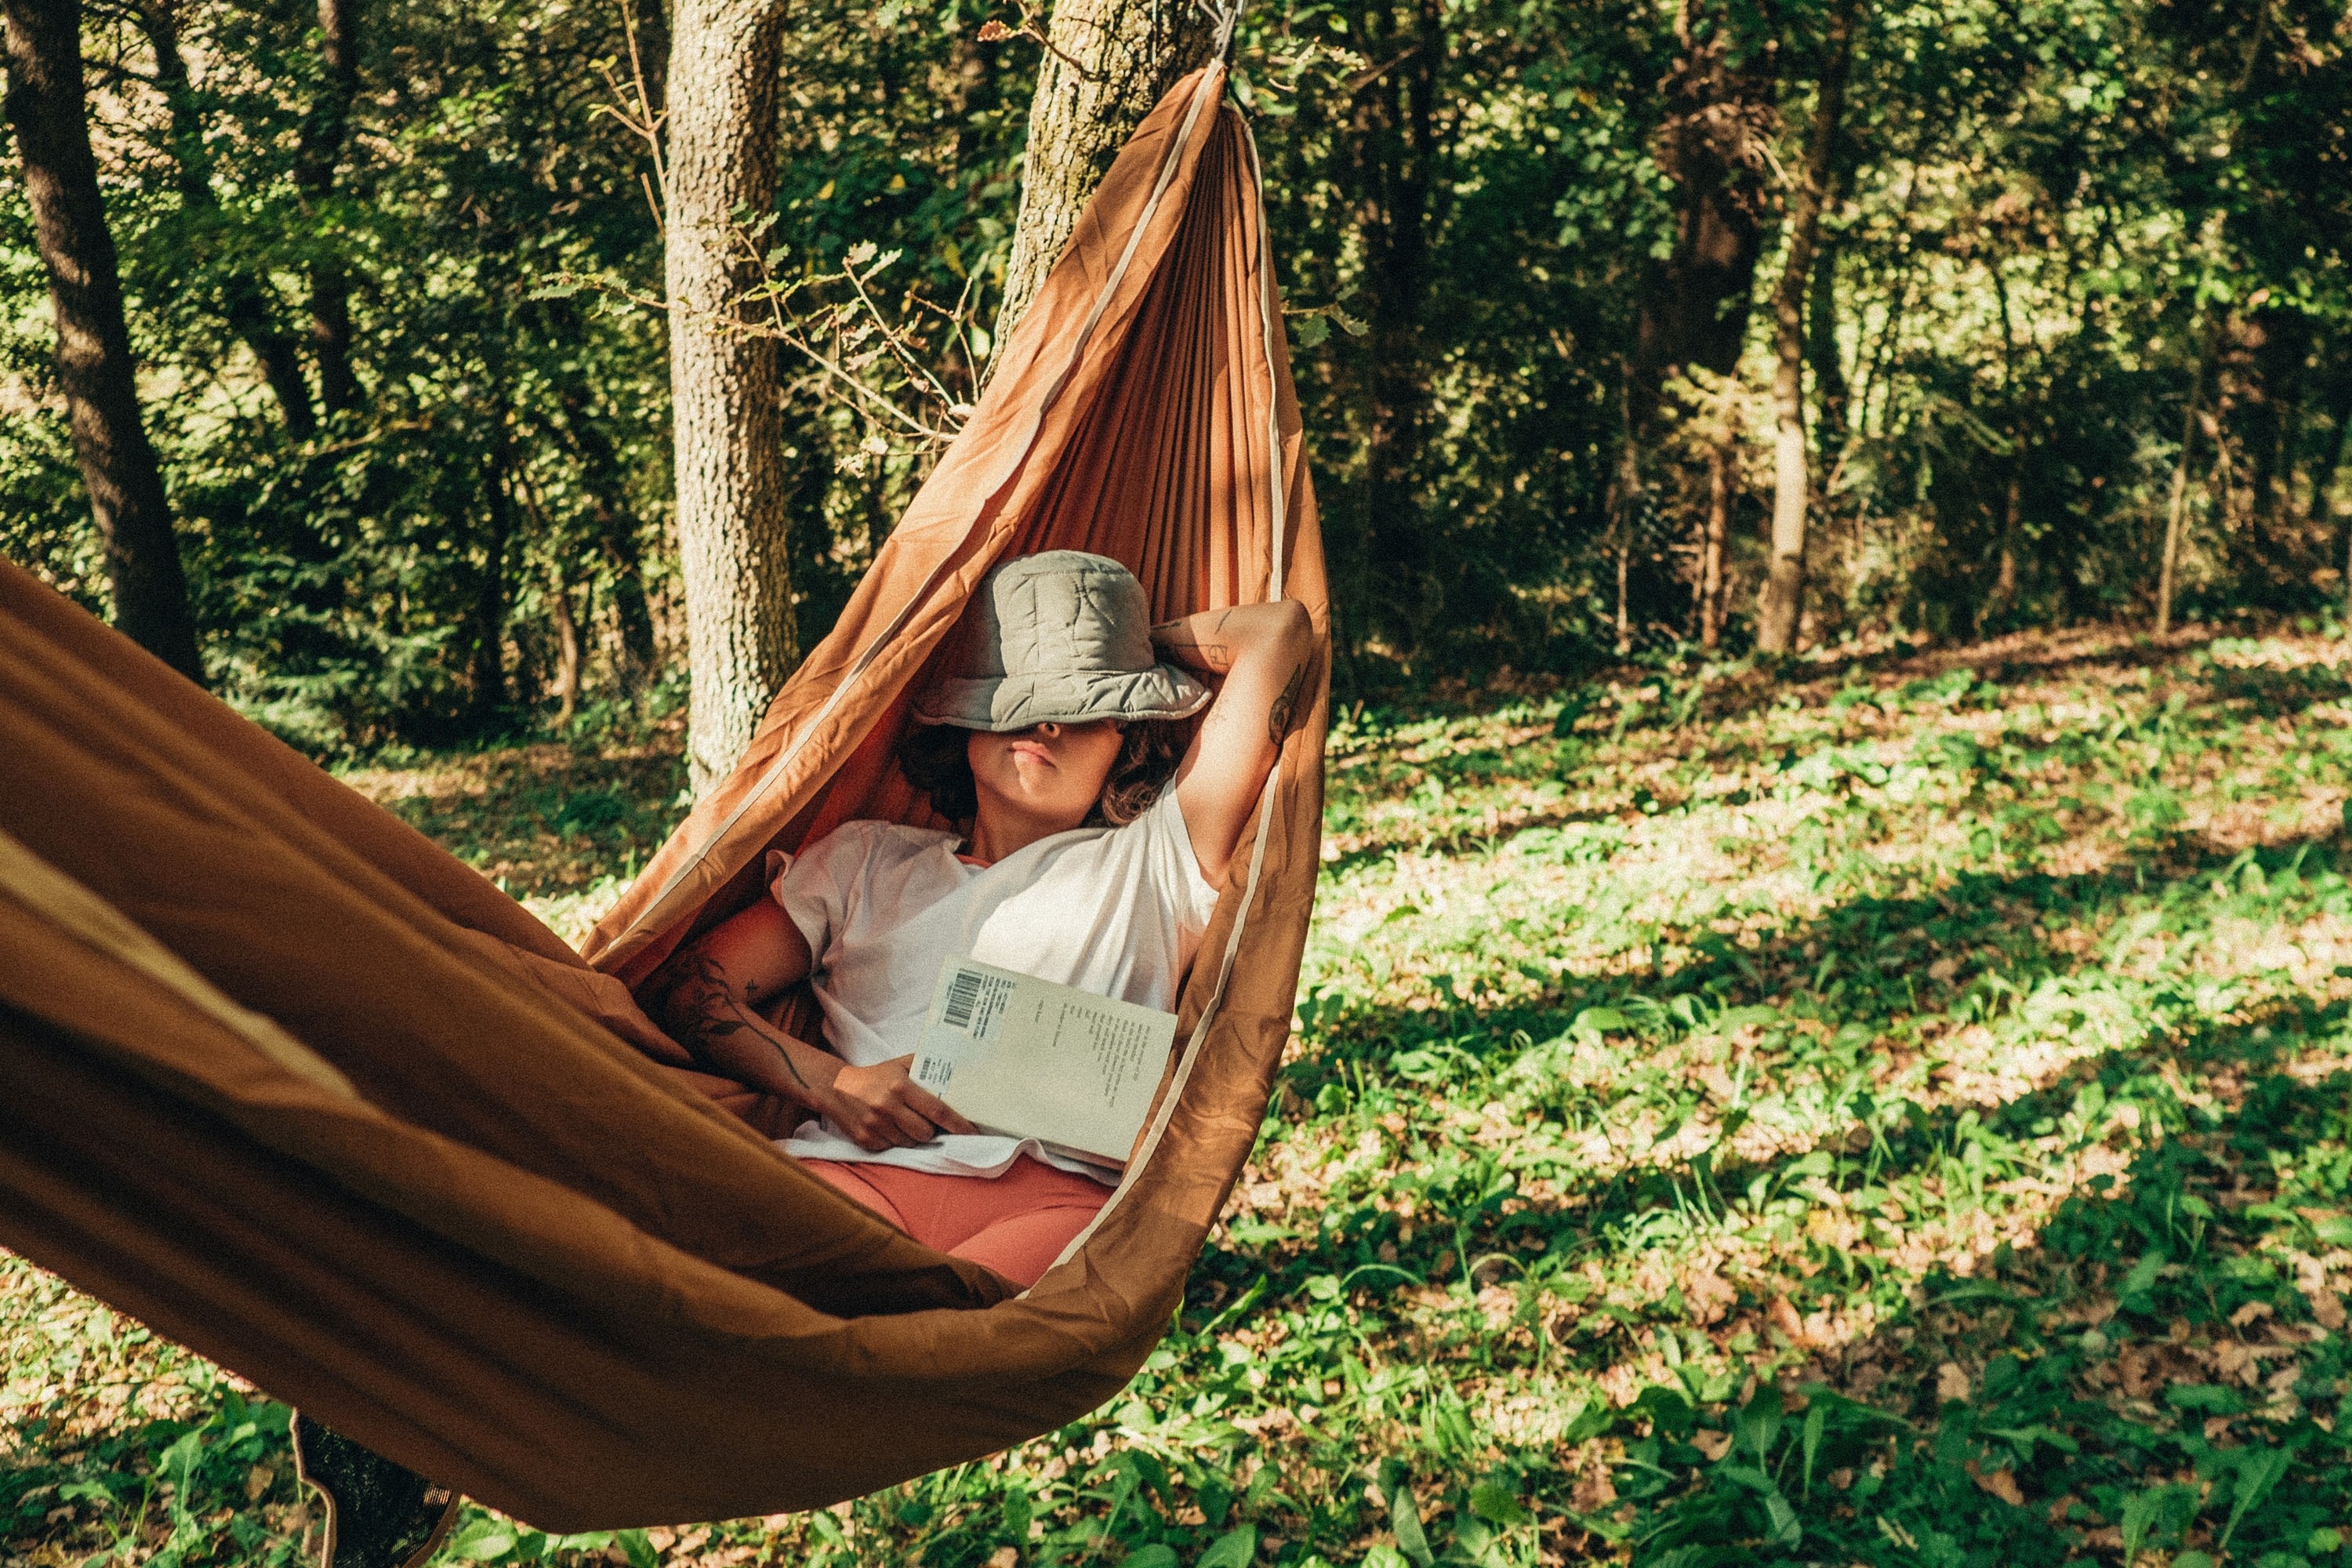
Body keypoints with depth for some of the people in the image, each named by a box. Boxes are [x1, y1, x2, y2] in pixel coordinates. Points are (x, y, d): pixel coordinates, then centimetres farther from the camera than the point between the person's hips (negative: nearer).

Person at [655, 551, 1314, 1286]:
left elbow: (1280, 631, 16)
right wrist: (831, 1083, 1)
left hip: (1058, 1189, -2)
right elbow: (692, 990, 19)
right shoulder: (863, 859, 28)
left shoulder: (1153, 860, 20)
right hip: (857, 1169, 3)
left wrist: (1143, 644, 33)